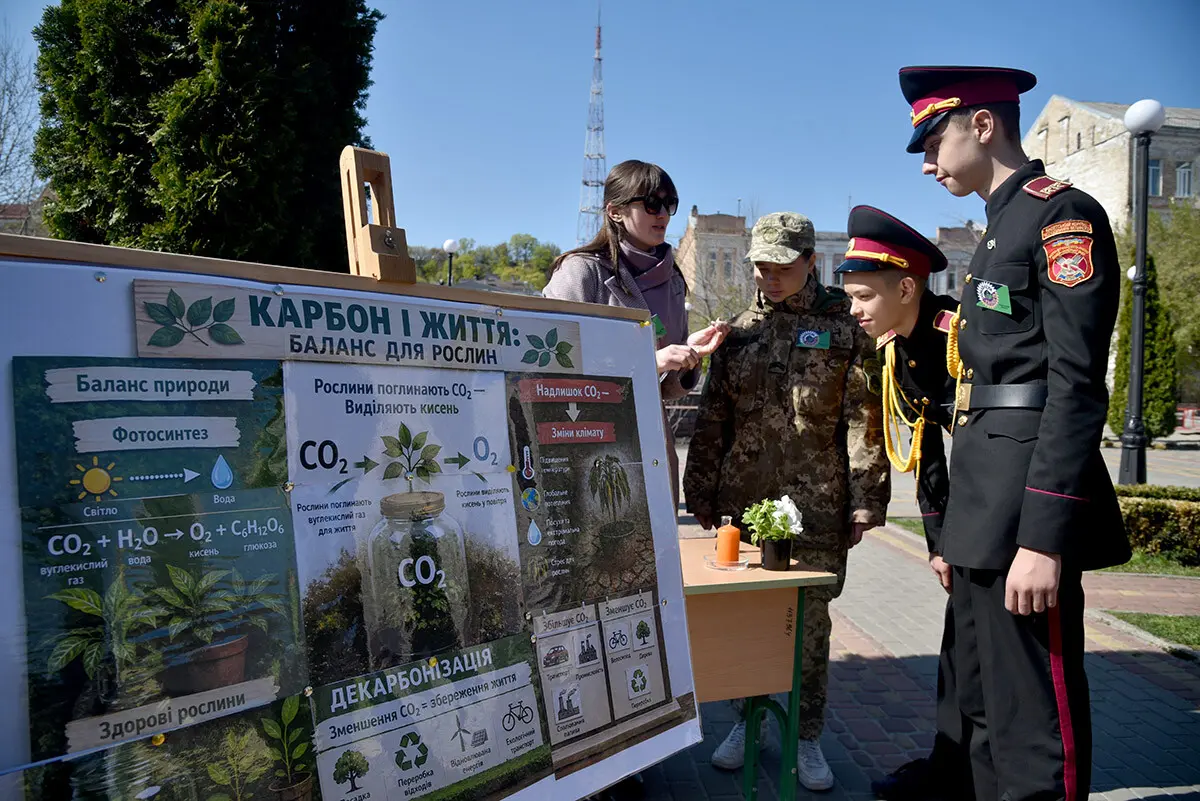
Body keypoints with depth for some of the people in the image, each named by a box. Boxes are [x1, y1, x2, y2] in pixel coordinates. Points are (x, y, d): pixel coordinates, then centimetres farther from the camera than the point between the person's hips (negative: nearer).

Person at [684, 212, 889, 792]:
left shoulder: (844, 326, 1)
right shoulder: (739, 330, 9)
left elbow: (865, 419, -2)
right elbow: (712, 417, 11)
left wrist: (866, 497, -7)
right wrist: (701, 489, 9)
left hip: (817, 502, -2)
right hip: (743, 497, 3)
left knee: (811, 618, 6)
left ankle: (807, 735, 22)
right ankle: (748, 719, 29)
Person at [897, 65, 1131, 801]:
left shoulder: (1061, 213, -8)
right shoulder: (1003, 227, 20)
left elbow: (1076, 385, -18)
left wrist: (1043, 535, -23)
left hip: (1026, 503, -10)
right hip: (987, 500, 10)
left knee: (1033, 724, -1)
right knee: (984, 709, 18)